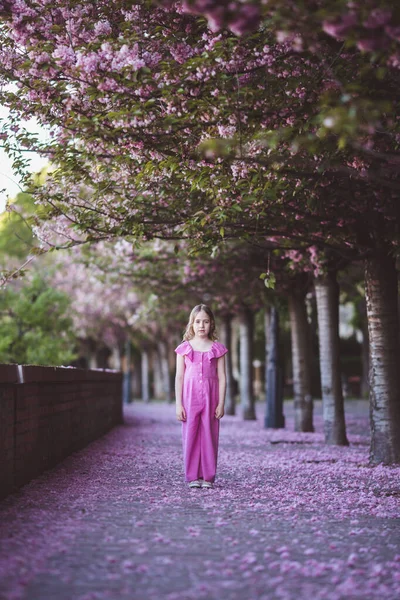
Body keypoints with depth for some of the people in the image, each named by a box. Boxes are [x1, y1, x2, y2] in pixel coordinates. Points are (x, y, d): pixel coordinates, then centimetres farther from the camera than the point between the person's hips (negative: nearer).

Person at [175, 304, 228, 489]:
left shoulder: (217, 348, 4)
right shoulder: (184, 348, 4)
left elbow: (222, 378, 3)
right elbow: (179, 377, 4)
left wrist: (221, 403, -3)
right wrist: (179, 404, -2)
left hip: (210, 397, 0)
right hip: (190, 397, 0)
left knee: (209, 436, 0)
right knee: (190, 435, 0)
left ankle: (208, 477, 7)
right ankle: (193, 476, 7)